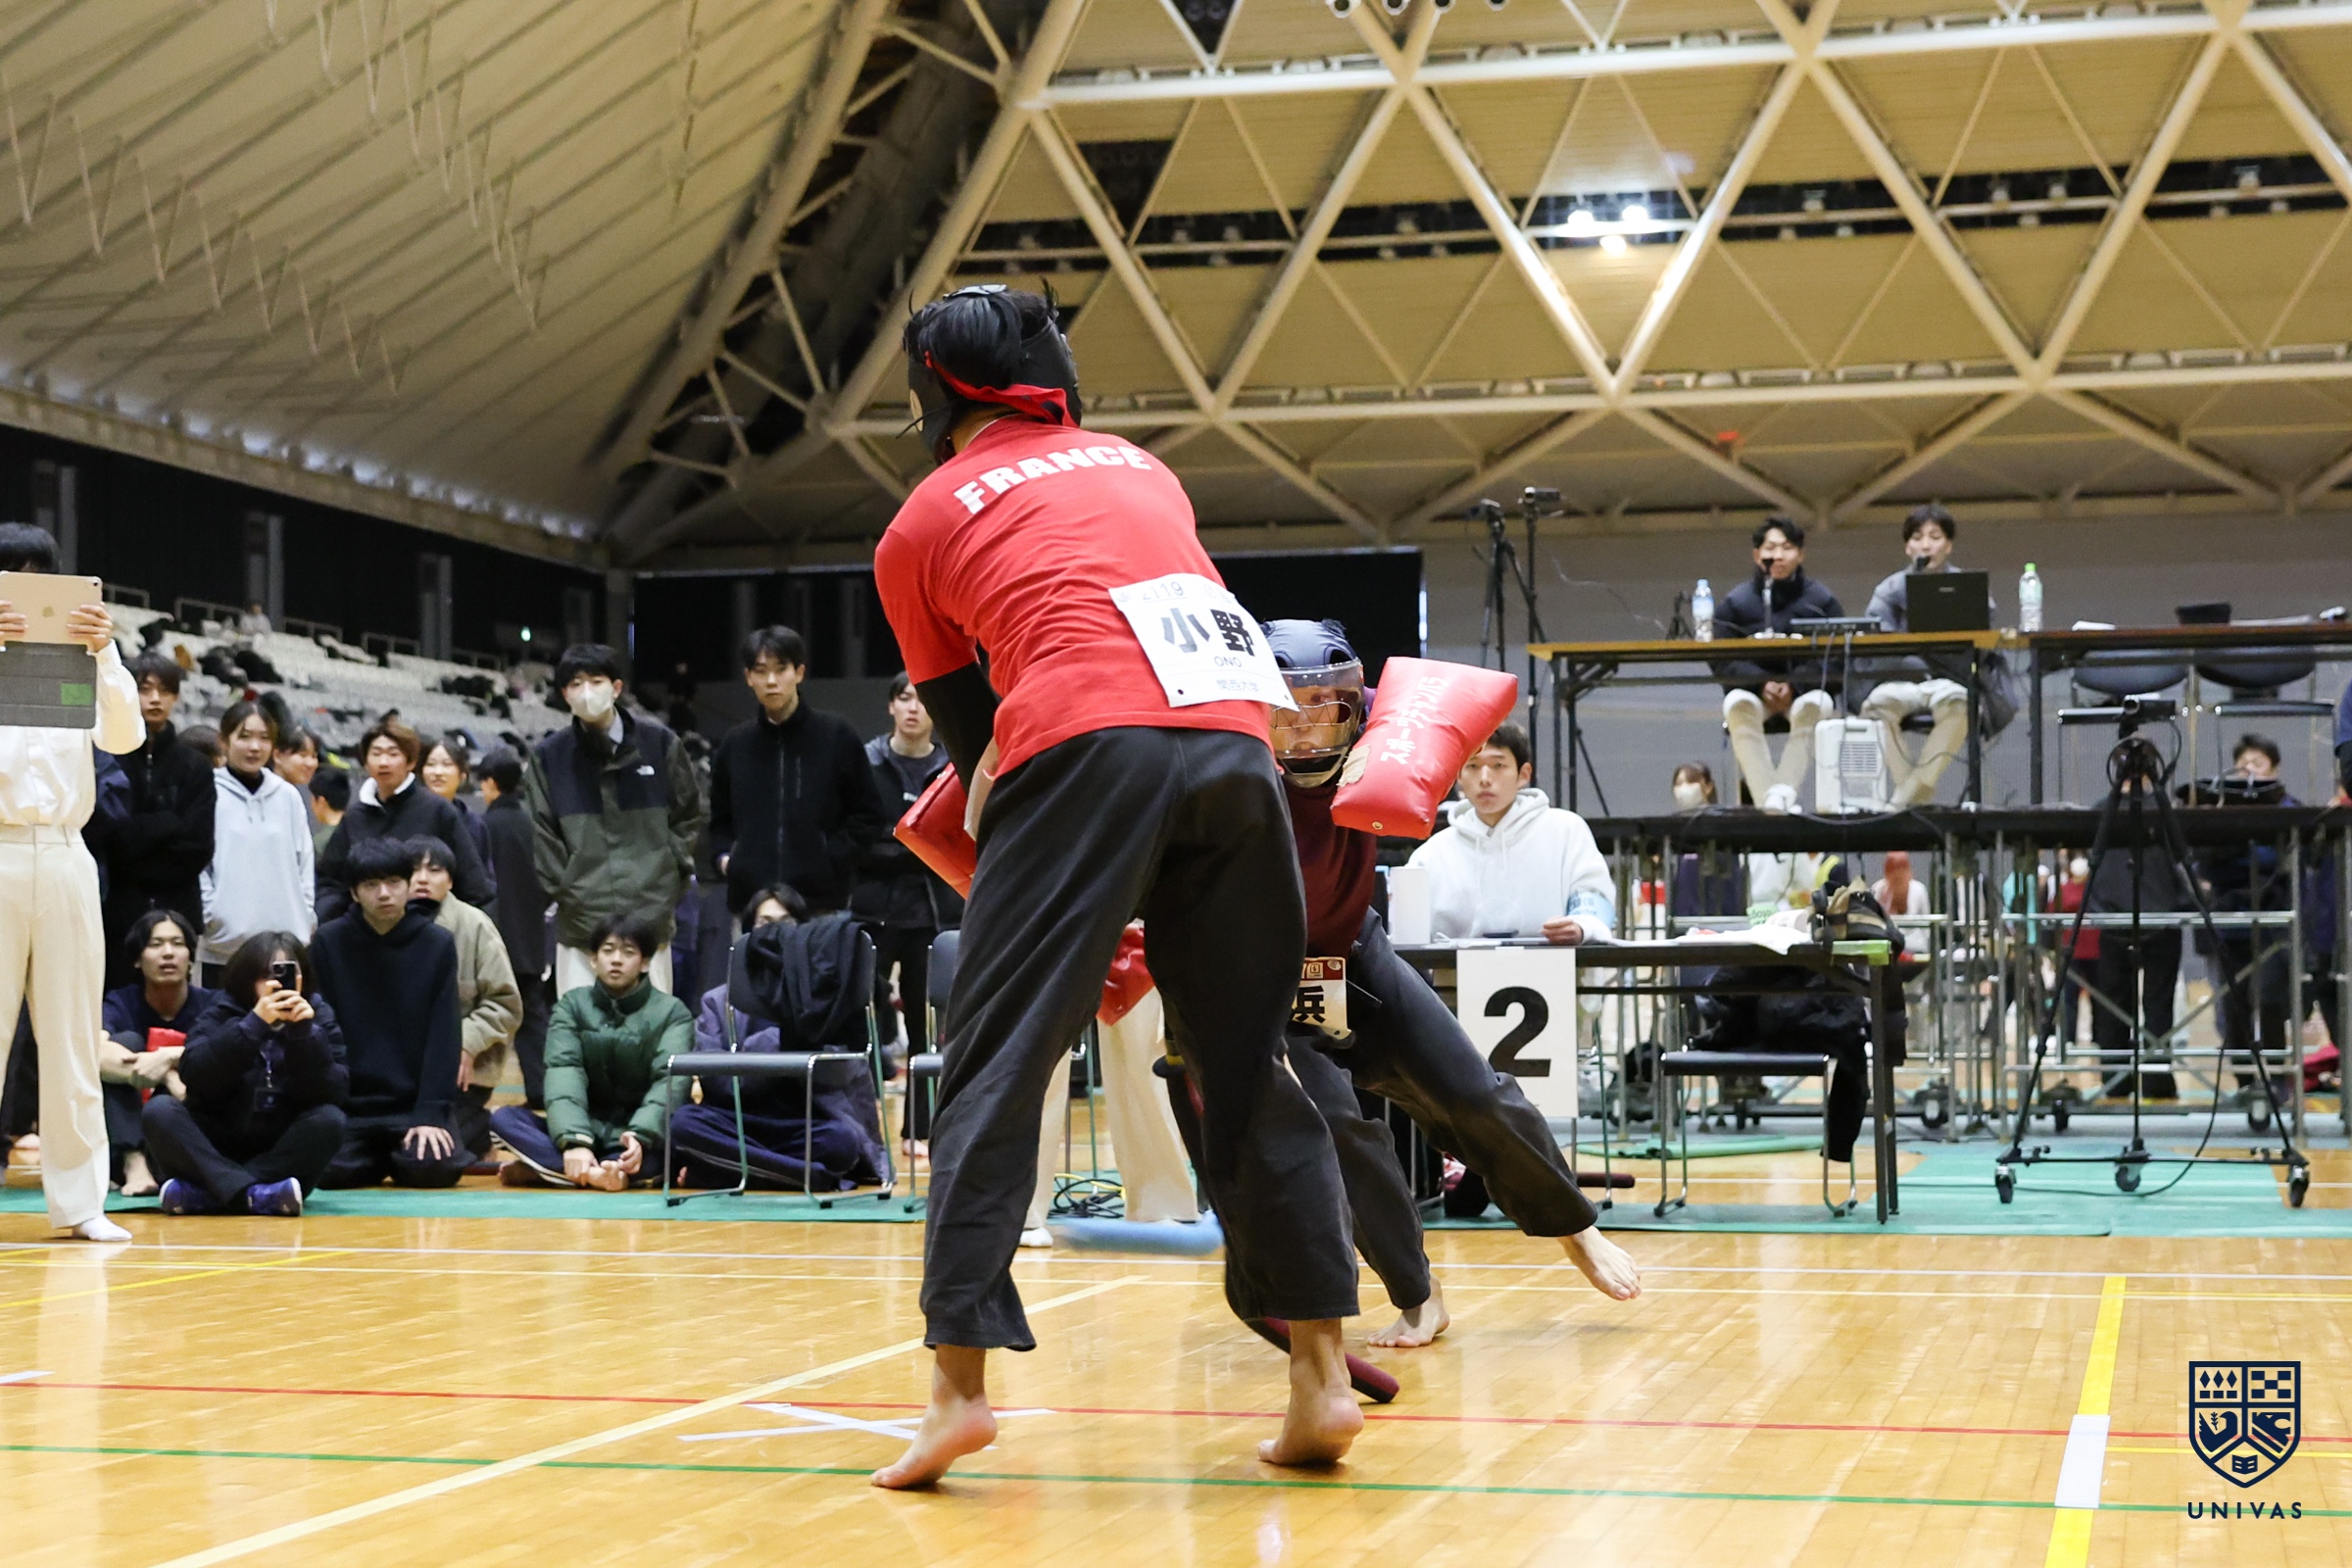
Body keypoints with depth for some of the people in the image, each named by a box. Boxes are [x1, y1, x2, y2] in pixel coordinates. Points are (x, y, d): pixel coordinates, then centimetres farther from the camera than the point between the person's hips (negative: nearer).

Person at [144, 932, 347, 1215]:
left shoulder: (317, 1014, -1)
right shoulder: (222, 1011, -2)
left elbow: (333, 1094, -12)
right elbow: (192, 1074, -20)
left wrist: (305, 1033, -25)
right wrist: (254, 1024, -29)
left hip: (284, 1156, 0)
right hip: (216, 1152, 0)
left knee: (329, 1120, -27)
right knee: (161, 1110, -23)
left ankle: (204, 1194, -31)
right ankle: (254, 1195, -40)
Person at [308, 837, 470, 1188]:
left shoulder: (438, 945, -2)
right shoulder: (328, 943, -1)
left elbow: (443, 1037, -5)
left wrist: (431, 1114, -14)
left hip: (415, 1102, -1)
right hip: (348, 1105, 1)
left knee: (433, 1168, -26)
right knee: (327, 1171, -24)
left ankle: (405, 1154, 11)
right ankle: (381, 1158, 10)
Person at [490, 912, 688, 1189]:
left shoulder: (672, 1012, 0)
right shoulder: (572, 1006, 3)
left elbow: (671, 1082, -16)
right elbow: (563, 1072, -13)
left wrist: (640, 1136, -36)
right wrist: (575, 1142, -32)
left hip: (644, 1135, -2)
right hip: (586, 1131, 2)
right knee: (504, 1117, -22)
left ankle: (546, 1169, -37)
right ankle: (607, 1174, -42)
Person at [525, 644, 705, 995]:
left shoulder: (659, 743, 4)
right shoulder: (548, 756, 3)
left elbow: (689, 815, 12)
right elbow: (542, 836, 5)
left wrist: (668, 889, 5)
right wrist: (567, 896, -2)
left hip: (650, 917, 0)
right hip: (581, 924, 0)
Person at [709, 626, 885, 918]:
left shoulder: (835, 735, 3)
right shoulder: (735, 743, 12)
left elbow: (868, 816, 5)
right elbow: (720, 818, 23)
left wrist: (832, 856, -7)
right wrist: (724, 857, 5)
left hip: (821, 899, -2)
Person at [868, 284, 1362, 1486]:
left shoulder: (921, 525, 20)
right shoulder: (1139, 465, 31)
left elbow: (967, 732, 23)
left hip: (1087, 744, -4)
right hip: (1234, 741, 4)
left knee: (996, 1065, 0)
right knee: (1245, 1063, 11)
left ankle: (960, 1381, -8)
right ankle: (1321, 1377, 9)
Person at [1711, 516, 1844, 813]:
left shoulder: (1822, 600, 6)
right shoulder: (1735, 603, 6)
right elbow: (1723, 663, -4)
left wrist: (1795, 685, -21)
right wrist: (1763, 684, -21)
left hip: (1807, 691, 0)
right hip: (1752, 690, 0)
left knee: (1814, 706, -35)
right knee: (1737, 705, -34)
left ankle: (1783, 795, -41)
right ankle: (1767, 800, -42)